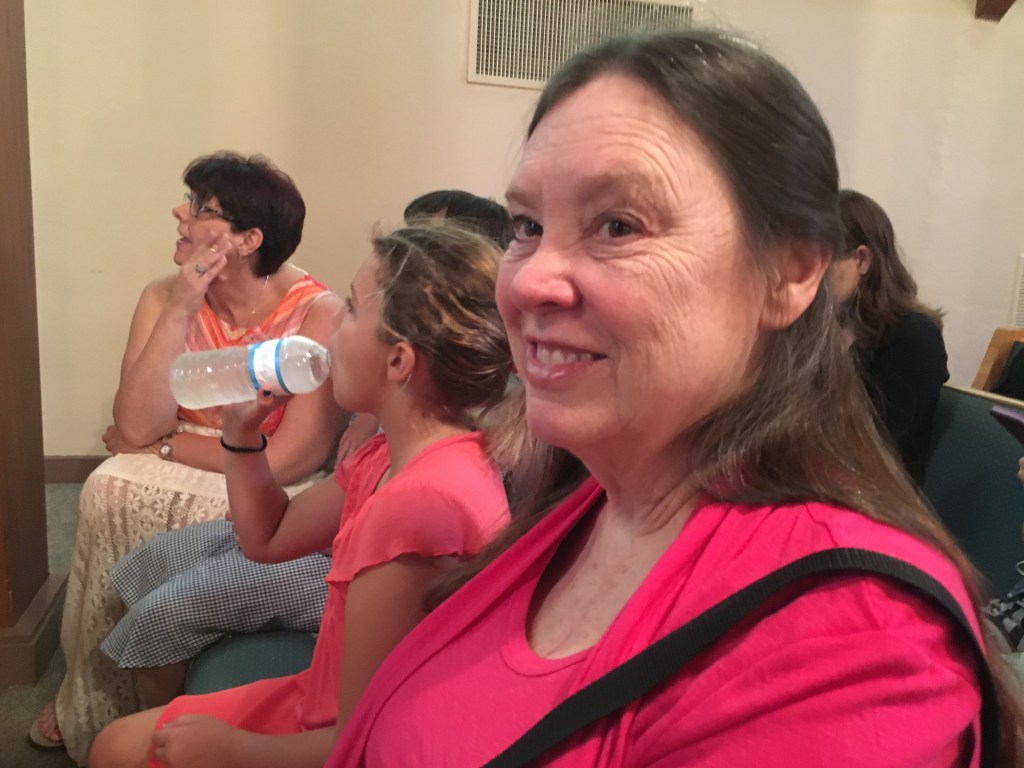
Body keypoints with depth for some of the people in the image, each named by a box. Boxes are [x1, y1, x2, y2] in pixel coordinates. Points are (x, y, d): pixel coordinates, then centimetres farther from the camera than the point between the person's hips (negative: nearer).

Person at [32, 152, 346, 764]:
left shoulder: (319, 313, -19)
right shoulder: (164, 299, -4)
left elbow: (289, 460, -23)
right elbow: (138, 427, -16)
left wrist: (162, 446, -13)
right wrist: (180, 310, -22)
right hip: (176, 480, 4)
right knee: (110, 490, -24)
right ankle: (93, 705, 1)